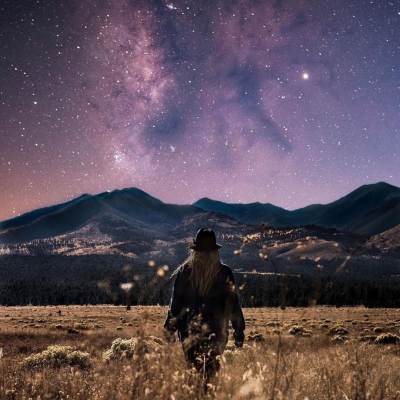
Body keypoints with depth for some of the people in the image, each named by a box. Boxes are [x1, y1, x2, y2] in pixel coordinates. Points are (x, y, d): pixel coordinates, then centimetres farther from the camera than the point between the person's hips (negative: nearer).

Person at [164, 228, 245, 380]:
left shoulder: (183, 272, -4)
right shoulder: (224, 273, -6)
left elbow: (175, 303, 1)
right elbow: (233, 304, -3)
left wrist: (170, 328, 10)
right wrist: (239, 331, 5)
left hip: (189, 331, 1)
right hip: (216, 331, 0)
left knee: (193, 367, 13)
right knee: (211, 367, 10)